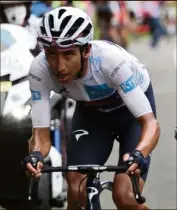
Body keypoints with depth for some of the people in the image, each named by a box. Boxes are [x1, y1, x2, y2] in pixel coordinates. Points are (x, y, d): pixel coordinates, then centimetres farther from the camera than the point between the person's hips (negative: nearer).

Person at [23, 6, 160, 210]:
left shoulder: (112, 60, -39)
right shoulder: (40, 69, -31)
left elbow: (150, 123, -39)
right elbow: (41, 132, -27)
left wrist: (139, 154, -60)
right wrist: (35, 155, -50)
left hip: (132, 109, -3)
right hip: (90, 112, 3)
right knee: (77, 190, -18)